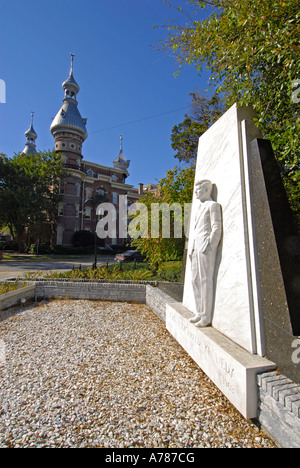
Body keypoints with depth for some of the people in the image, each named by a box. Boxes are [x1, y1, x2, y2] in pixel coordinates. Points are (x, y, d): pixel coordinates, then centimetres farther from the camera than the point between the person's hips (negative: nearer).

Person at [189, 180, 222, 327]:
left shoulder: (213, 205, -2)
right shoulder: (200, 208, 25)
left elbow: (217, 228, -11)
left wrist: (208, 247, -18)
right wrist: (192, 248, 17)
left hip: (206, 247, -9)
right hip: (197, 247, 9)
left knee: (205, 280, -6)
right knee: (195, 280, 8)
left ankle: (206, 317, 2)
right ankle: (200, 313, 18)